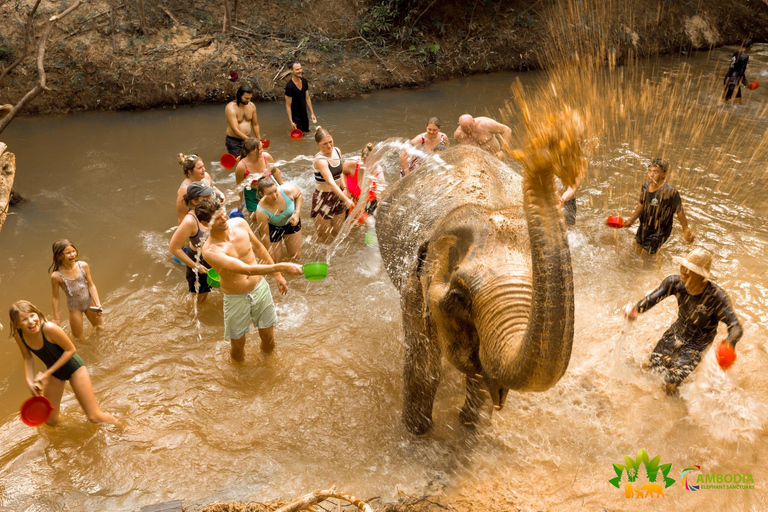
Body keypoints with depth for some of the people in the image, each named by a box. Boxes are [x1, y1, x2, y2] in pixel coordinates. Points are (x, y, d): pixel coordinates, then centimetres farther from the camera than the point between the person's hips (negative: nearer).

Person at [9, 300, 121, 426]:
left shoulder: (49, 328, -34)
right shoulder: (18, 335, -17)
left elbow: (71, 350, -22)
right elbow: (27, 358, 0)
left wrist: (47, 373, -21)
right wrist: (29, 381, -14)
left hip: (73, 367, -5)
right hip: (54, 372, 5)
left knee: (94, 417, -5)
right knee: (51, 421, 12)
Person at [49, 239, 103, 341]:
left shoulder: (83, 266, -18)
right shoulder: (56, 276, -24)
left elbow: (91, 285, -8)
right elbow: (55, 297, -12)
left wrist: (98, 304, -16)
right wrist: (56, 318, -5)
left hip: (90, 302, 3)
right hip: (74, 308, -3)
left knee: (100, 327, 24)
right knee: (78, 339, 12)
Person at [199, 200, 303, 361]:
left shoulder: (239, 223, -11)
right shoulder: (210, 251, -29)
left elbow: (258, 248, 7)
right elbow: (247, 269, -39)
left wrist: (278, 275, 10)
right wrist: (282, 267, -46)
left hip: (260, 288, 4)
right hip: (236, 298, -4)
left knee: (268, 338, 15)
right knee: (238, 344, 12)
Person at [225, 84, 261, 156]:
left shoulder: (252, 106, 2)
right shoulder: (231, 108, -16)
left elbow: (255, 125, 15)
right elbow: (235, 130, -23)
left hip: (247, 140, 5)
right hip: (234, 142, -5)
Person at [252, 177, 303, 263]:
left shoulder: (287, 190, -36)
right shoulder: (261, 211, -40)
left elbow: (299, 194, -9)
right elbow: (265, 236, -26)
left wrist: (297, 213, -21)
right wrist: (270, 256, -17)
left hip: (290, 222, 3)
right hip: (272, 227, -2)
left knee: (296, 256, 12)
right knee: (276, 259, 11)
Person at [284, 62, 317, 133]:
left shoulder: (304, 81, -1)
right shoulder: (289, 86, -22)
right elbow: (288, 105, -18)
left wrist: (312, 113, 8)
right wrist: (291, 122, -18)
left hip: (304, 114, 7)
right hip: (295, 117, -7)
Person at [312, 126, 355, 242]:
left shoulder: (337, 151, -1)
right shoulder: (320, 160, -25)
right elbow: (331, 182, -33)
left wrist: (344, 188, 2)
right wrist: (346, 199, -39)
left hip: (338, 195, 7)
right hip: (323, 198, -7)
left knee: (338, 232, 15)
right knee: (325, 238, 3)